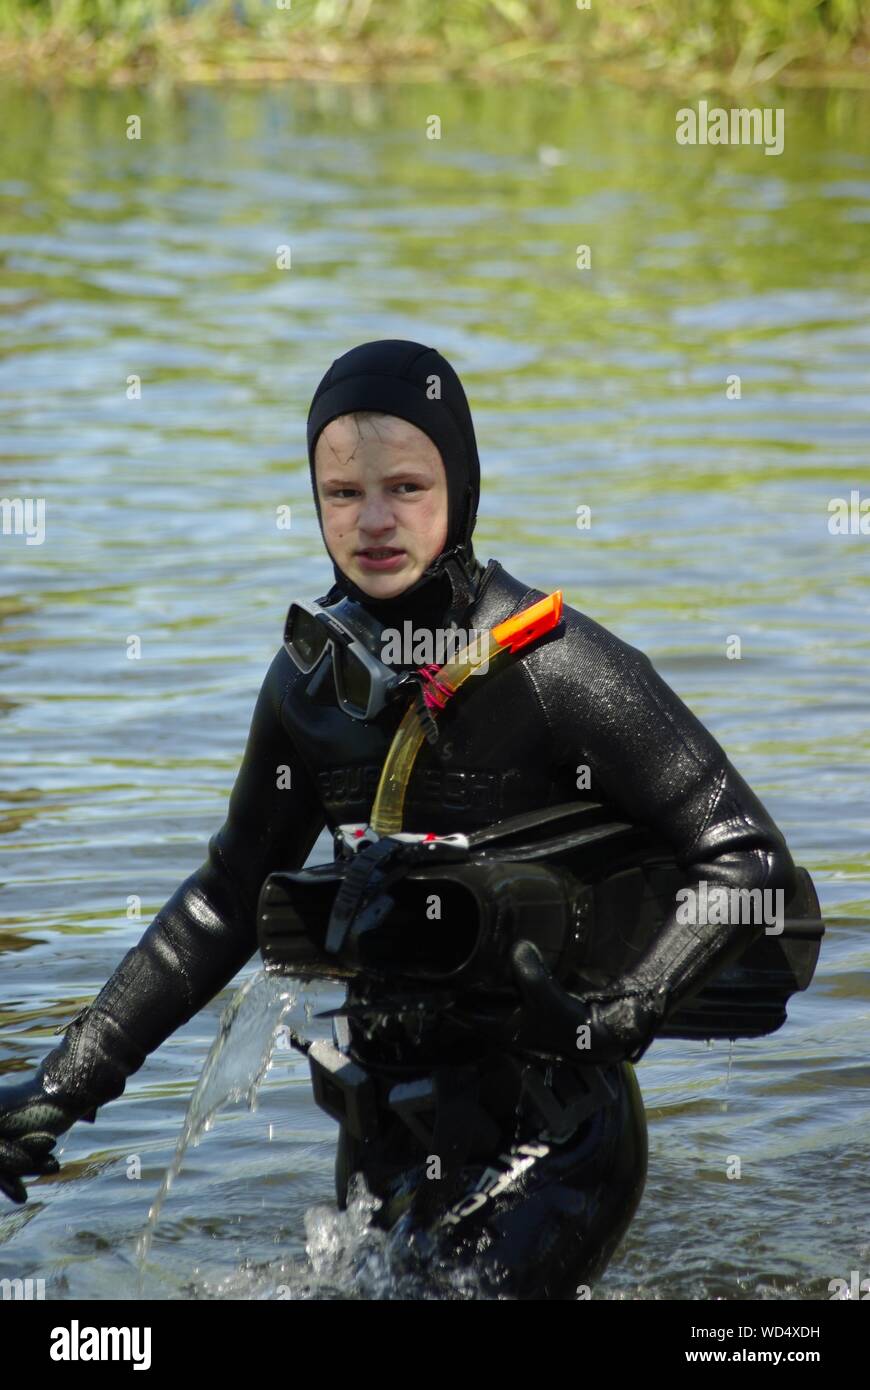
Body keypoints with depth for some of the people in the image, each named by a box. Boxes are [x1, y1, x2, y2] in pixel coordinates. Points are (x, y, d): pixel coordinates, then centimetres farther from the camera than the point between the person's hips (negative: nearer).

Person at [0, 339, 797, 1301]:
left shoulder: (554, 664, -15)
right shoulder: (313, 680, 3)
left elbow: (748, 859, -15)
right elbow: (230, 898, 14)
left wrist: (615, 1020, -27)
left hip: (549, 1137, -6)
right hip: (387, 1133, 6)